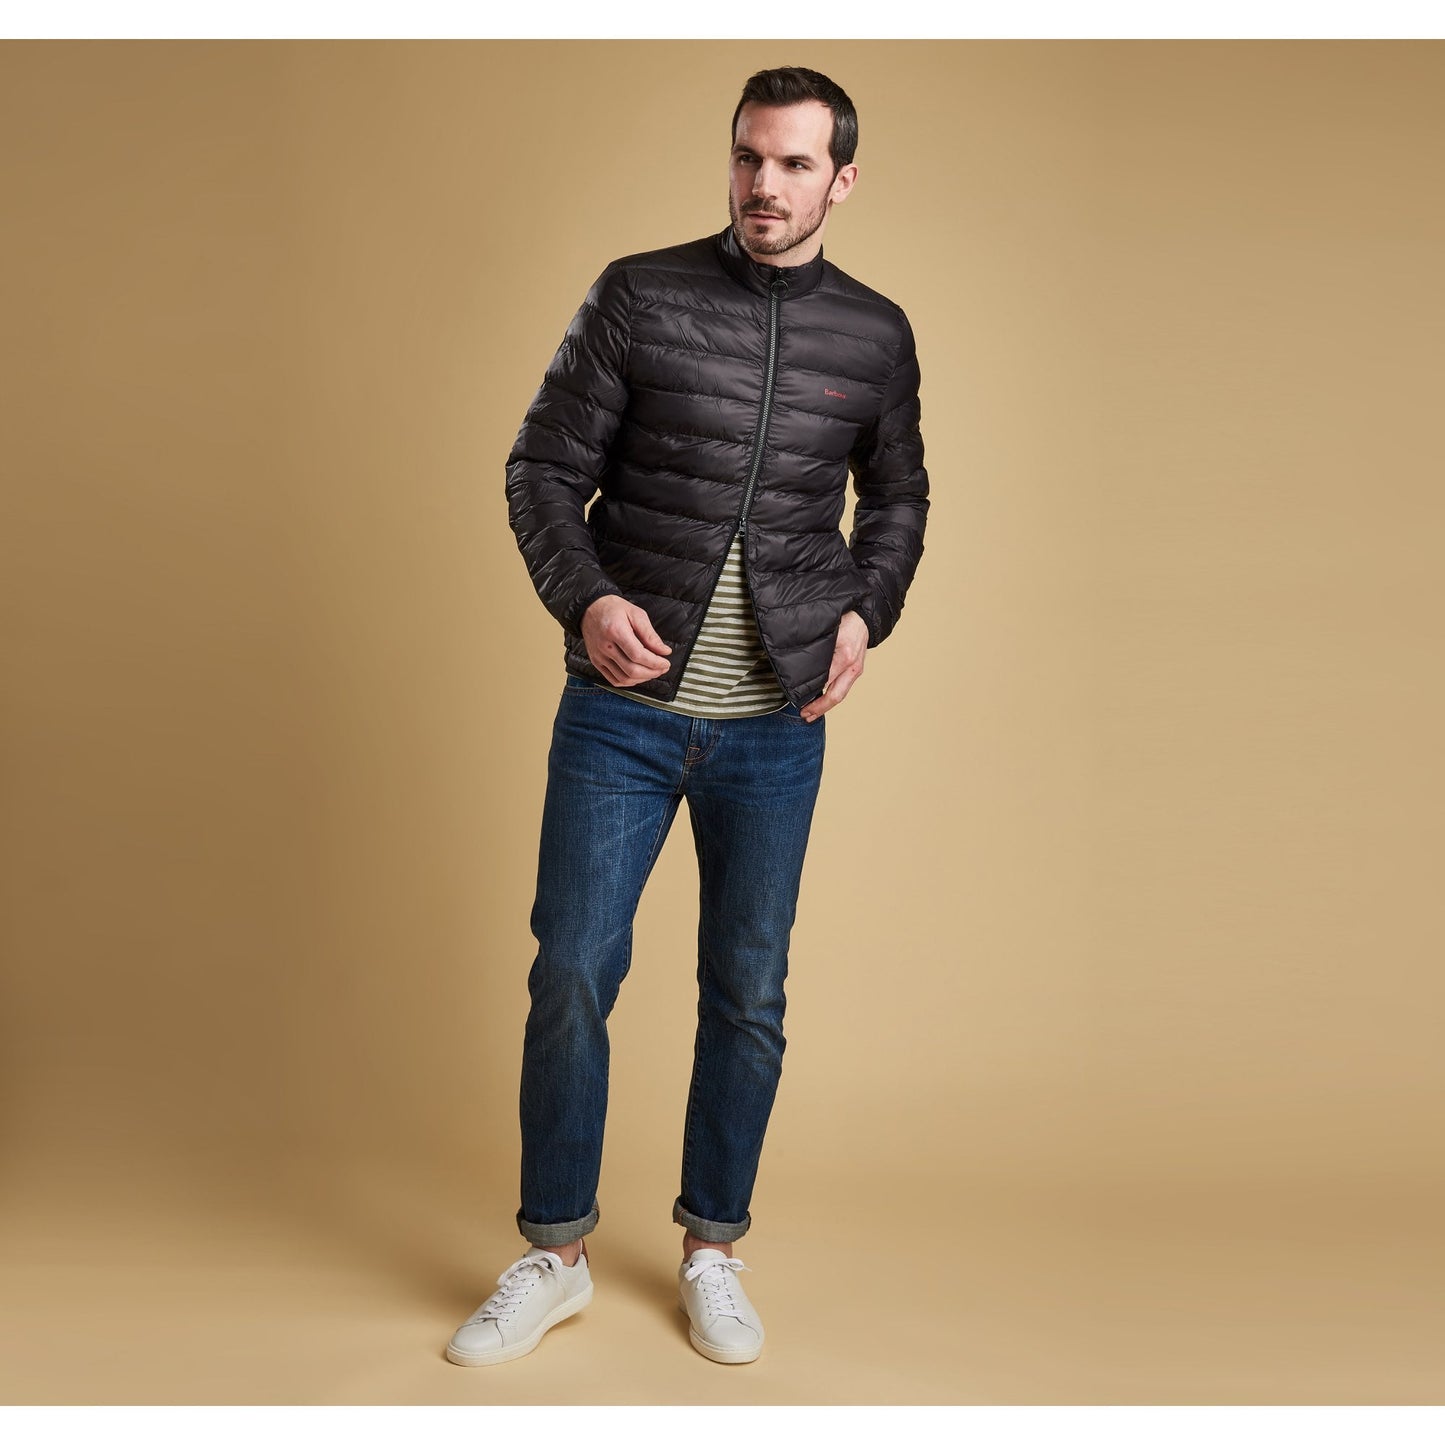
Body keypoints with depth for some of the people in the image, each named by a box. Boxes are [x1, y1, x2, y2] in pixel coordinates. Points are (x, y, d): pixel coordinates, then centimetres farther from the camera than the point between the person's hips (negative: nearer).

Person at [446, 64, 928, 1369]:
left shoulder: (875, 334, 5)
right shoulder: (640, 296, -2)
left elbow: (898, 499, 18)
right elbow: (544, 472, 0)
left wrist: (868, 611, 1)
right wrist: (584, 597, -17)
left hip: (777, 727, 2)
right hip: (623, 711, -1)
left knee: (748, 993, 9)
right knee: (571, 975, 1)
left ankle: (714, 1250, 28)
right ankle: (555, 1257, 21)